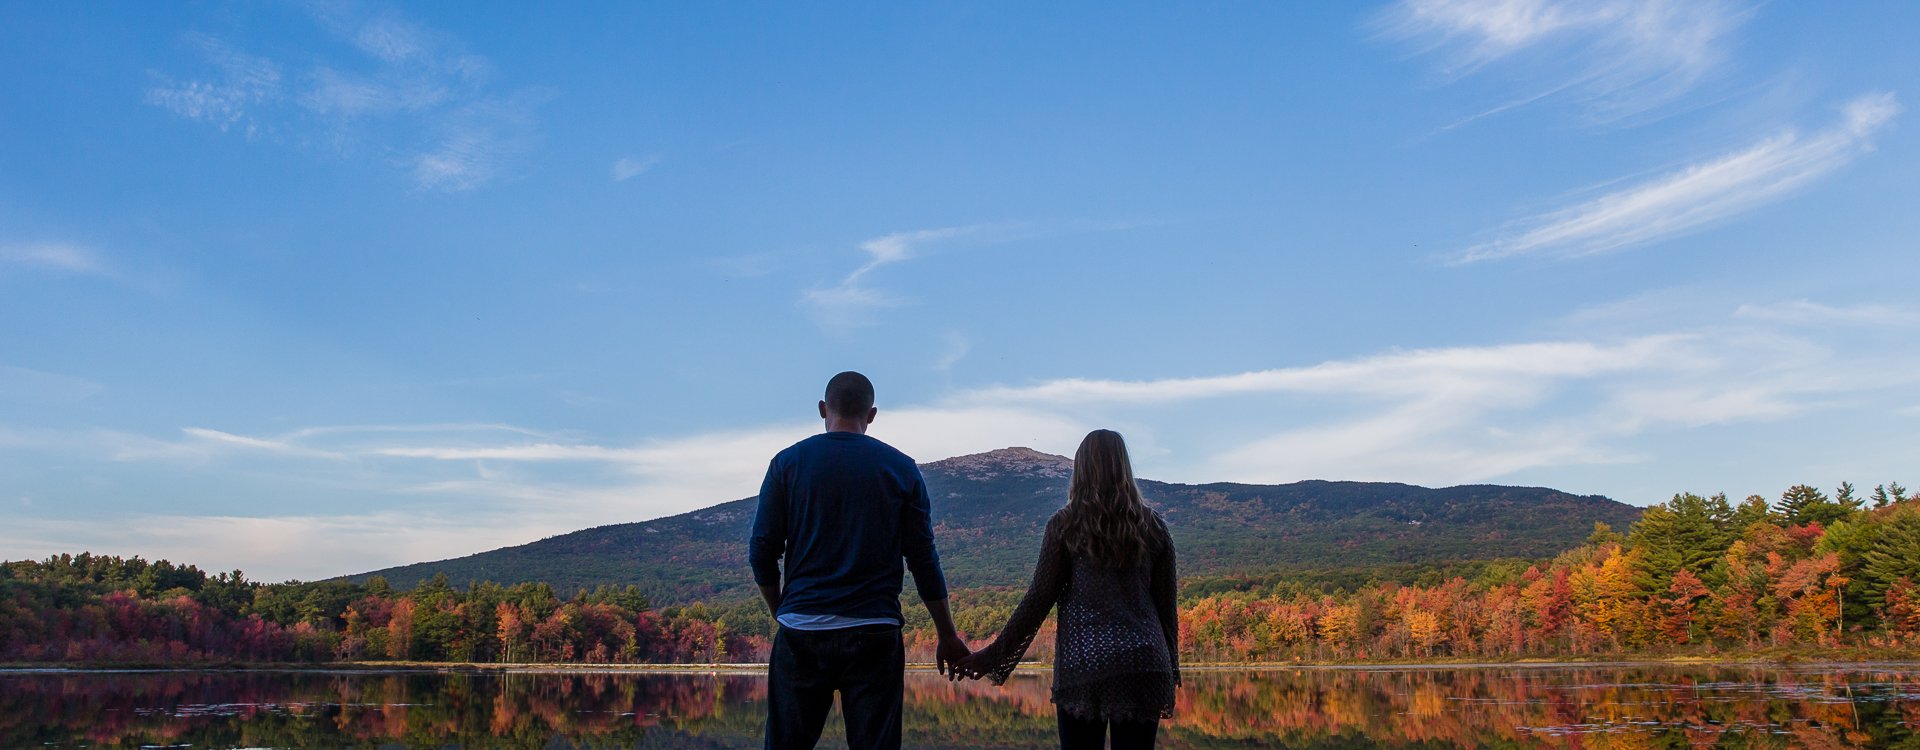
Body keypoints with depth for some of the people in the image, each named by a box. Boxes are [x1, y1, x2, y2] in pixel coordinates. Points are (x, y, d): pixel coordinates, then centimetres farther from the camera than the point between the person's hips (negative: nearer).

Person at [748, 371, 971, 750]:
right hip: (874, 632, 0)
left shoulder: (788, 463, 2)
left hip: (801, 633, 0)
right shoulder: (901, 469, 3)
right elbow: (924, 562, 4)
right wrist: (948, 637, 12)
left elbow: (761, 554, 2)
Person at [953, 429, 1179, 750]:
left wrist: (994, 656, 4)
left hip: (1081, 662, -2)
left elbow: (1039, 598, -2)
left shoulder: (1065, 525, 1)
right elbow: (1166, 606, 9)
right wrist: (1171, 674, 18)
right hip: (1145, 663, 2)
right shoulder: (1153, 526, 8)